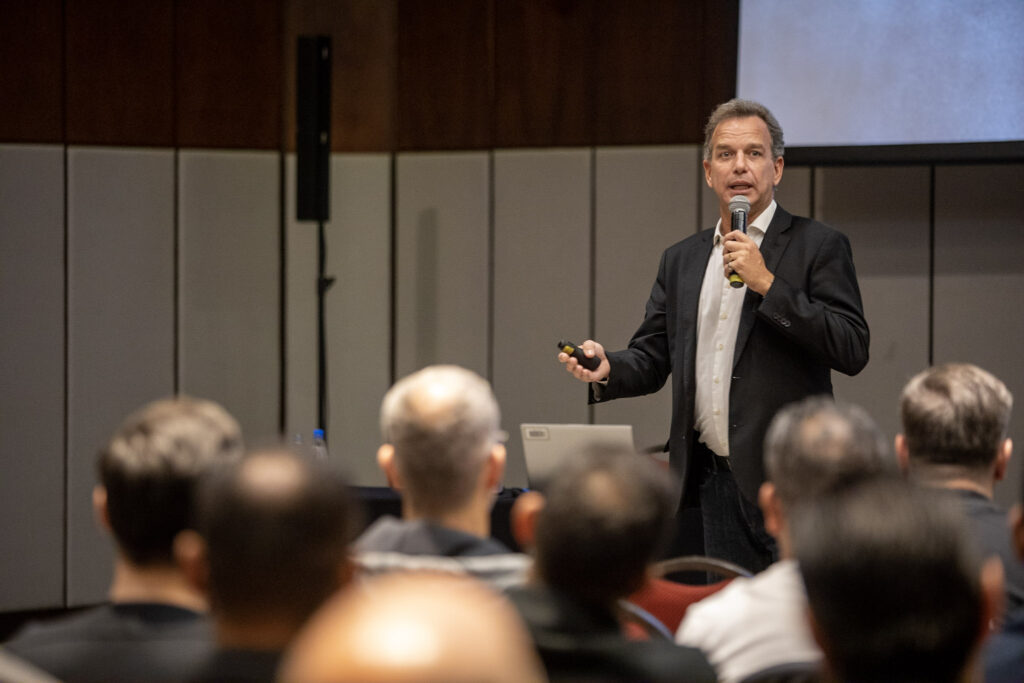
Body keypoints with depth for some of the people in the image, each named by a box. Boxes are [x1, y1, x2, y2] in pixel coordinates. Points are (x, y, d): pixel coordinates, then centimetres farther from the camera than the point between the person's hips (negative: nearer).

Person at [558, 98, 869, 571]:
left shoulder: (817, 246, 1)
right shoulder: (680, 260, 18)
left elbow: (853, 350, -9)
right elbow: (651, 358, 18)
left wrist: (767, 284, -14)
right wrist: (607, 369, -4)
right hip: (698, 488, 5)